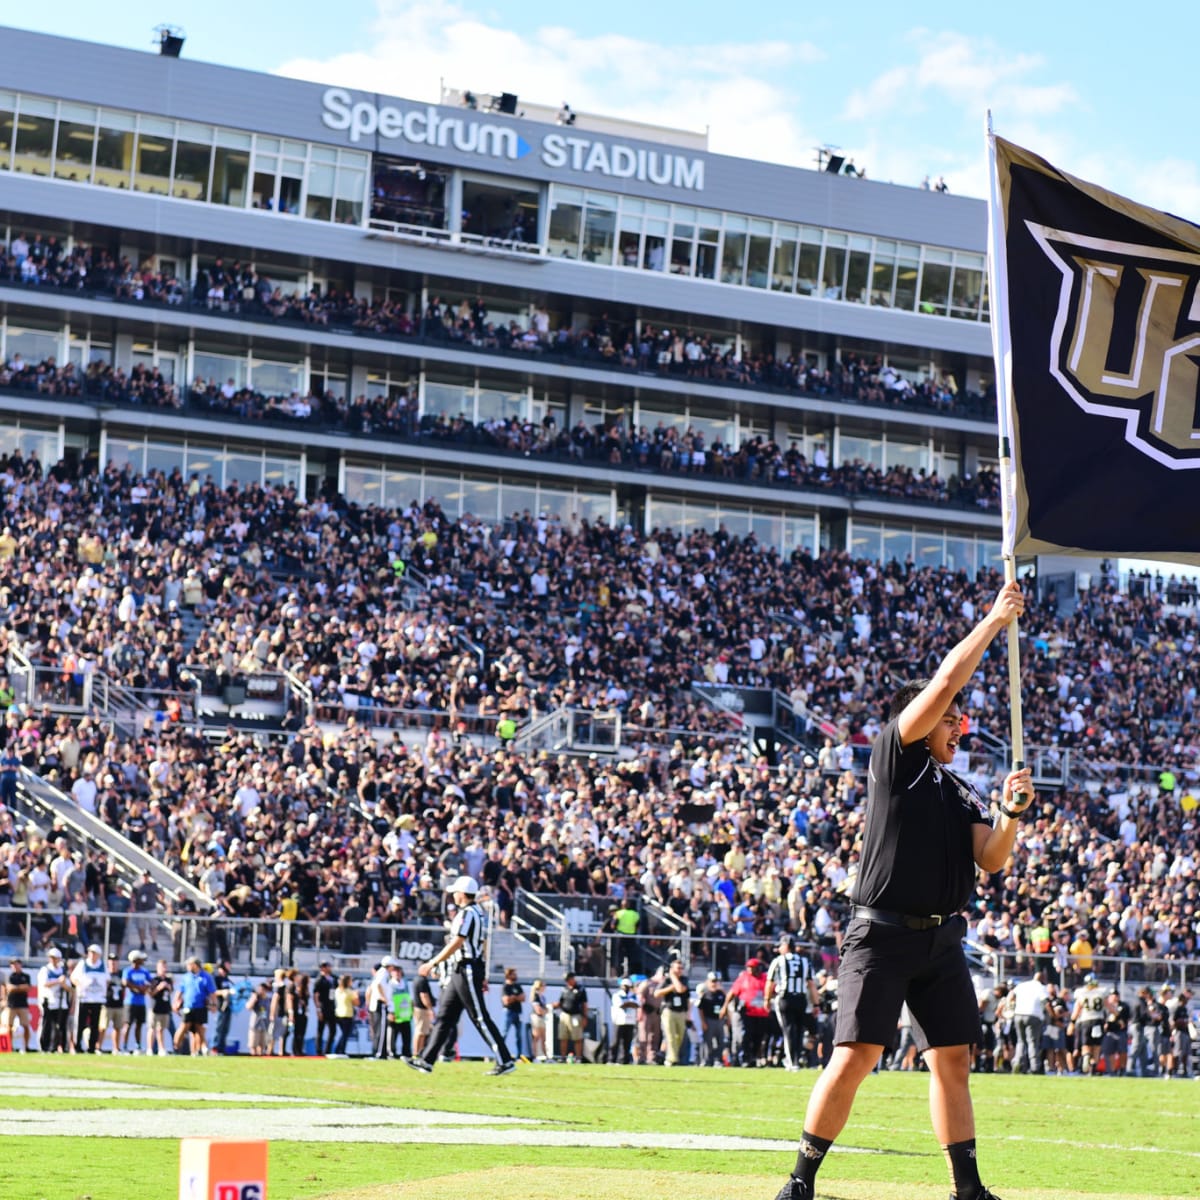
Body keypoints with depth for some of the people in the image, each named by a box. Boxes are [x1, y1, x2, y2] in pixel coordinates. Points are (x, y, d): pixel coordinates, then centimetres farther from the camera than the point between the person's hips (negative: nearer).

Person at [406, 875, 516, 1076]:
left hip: (467, 970, -10)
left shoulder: (467, 914, -14)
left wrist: (432, 964, -17)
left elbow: (456, 944, -20)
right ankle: (426, 1060, 11)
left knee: (480, 1018, -8)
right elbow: (482, 945, 19)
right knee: (444, 1016, 9)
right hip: (458, 972, 10)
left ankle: (505, 1061, -7)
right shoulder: (479, 913, 16)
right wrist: (480, 976, 22)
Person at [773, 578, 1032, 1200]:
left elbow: (990, 860, 7)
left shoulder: (962, 794, 18)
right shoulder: (894, 757, 1)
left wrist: (1012, 812, -10)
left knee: (953, 1060, 7)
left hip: (942, 940, 6)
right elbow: (944, 682, -7)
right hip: (882, 933, -6)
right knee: (855, 1055, -12)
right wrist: (993, 621, -1)